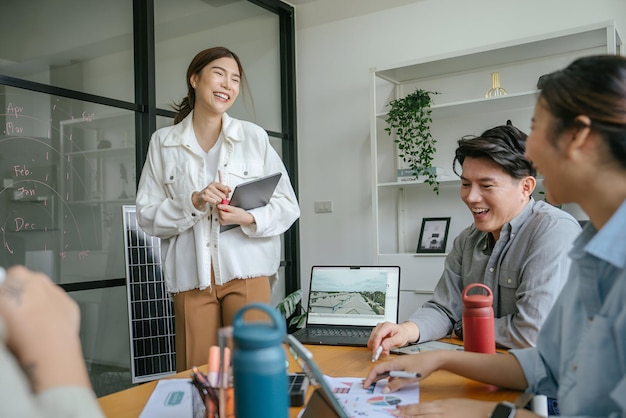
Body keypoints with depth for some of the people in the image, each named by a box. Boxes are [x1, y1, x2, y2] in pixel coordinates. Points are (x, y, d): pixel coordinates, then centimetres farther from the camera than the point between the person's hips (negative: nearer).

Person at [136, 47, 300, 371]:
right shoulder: (163, 142, 6)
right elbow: (146, 215, 3)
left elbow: (287, 206, 4)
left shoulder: (254, 136, 4)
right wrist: (193, 203, -12)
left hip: (246, 271, 0)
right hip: (191, 275, 1)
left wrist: (250, 219, -15)